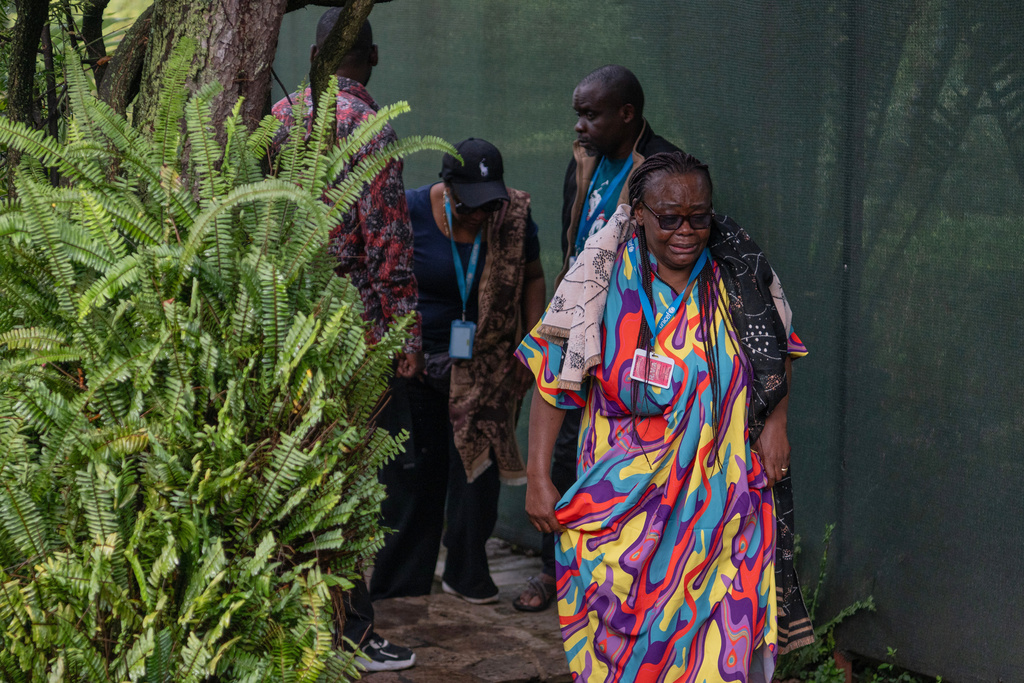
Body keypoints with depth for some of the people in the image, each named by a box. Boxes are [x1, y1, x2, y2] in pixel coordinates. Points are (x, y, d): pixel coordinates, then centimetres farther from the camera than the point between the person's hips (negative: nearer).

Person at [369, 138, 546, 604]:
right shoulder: (411, 213, -11)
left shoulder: (513, 218, -5)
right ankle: (402, 579, 18)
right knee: (412, 472, 5)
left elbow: (532, 278, 9)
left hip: (483, 365, 1)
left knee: (477, 465, 2)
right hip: (415, 361, -1)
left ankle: (468, 574, 17)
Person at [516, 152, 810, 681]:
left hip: (720, 497, 2)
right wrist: (537, 478, -8)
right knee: (624, 634, 2)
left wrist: (776, 423, 4)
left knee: (720, 637, -2)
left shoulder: (737, 274, 0)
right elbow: (552, 379, -6)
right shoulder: (603, 280, -7)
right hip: (626, 501, -1)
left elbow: (780, 347, 16)